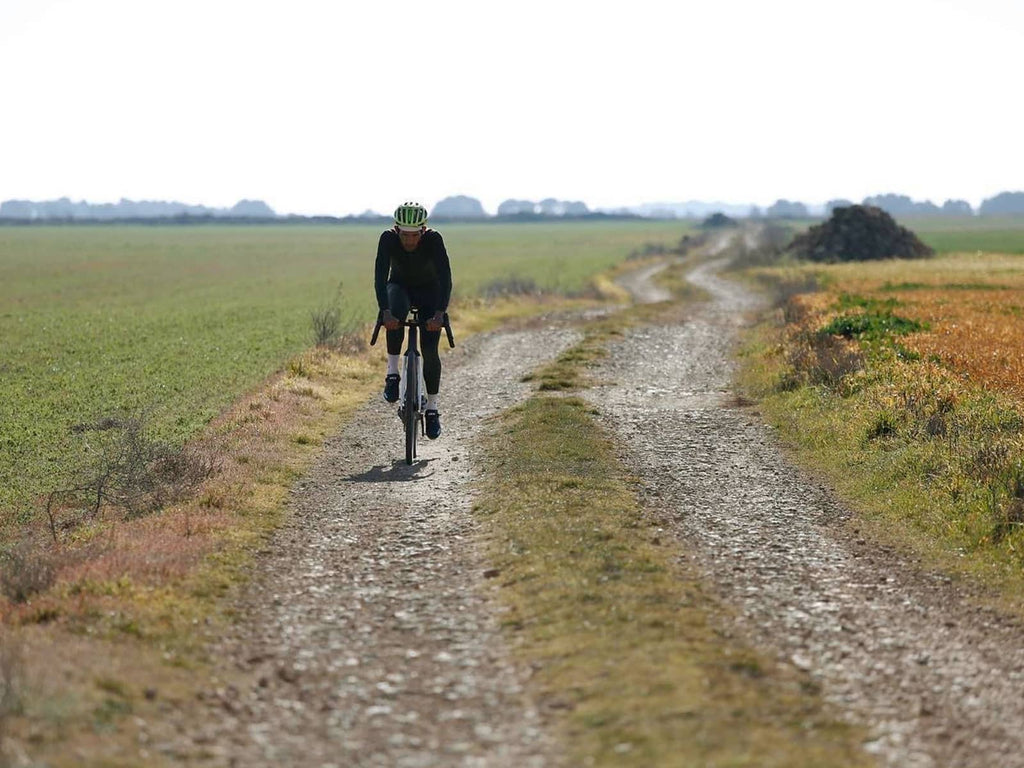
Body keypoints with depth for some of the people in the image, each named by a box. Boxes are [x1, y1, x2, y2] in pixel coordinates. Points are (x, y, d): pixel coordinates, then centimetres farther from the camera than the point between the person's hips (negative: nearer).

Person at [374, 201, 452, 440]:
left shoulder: (433, 239, -30)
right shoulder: (388, 238, -28)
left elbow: (445, 278, -35)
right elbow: (380, 276, -35)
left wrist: (439, 313, -47)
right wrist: (385, 311, -49)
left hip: (430, 291, 0)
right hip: (400, 287, 0)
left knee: (430, 350, -12)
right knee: (396, 313, -37)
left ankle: (432, 409, 2)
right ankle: (392, 372, -24)